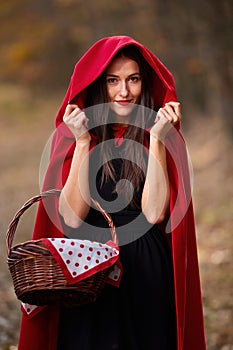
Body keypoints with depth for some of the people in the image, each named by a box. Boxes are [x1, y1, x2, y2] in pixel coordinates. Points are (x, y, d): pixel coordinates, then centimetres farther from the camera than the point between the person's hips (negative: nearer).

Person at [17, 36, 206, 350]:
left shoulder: (163, 135, 0)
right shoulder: (71, 135, 2)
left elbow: (153, 213, -13)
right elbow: (71, 218, -10)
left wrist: (157, 138, -15)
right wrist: (83, 142, -13)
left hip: (147, 276, 0)